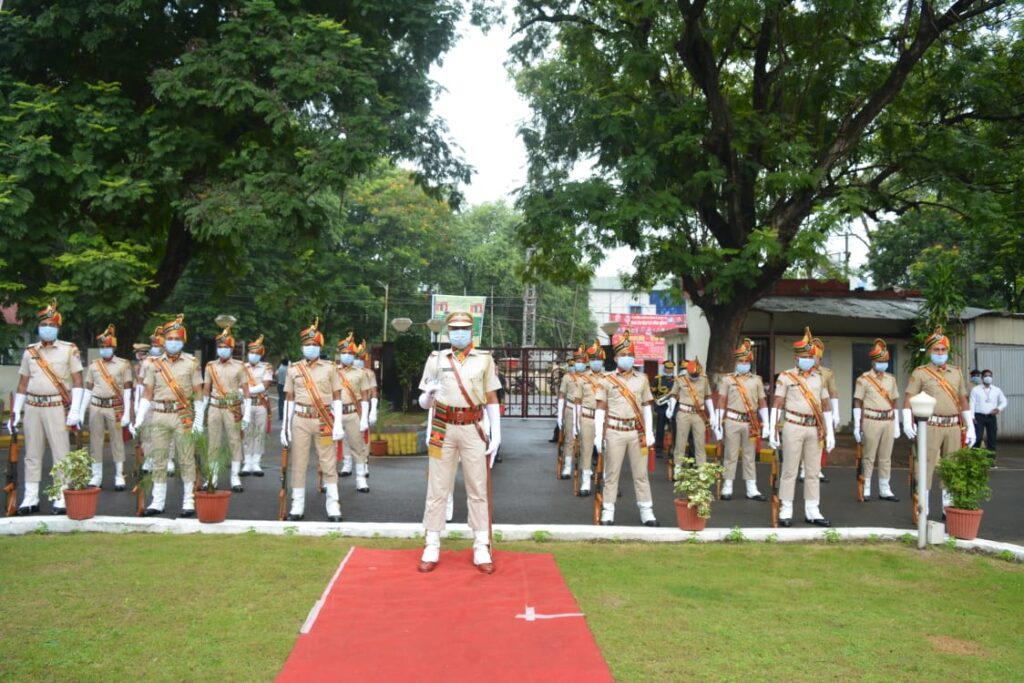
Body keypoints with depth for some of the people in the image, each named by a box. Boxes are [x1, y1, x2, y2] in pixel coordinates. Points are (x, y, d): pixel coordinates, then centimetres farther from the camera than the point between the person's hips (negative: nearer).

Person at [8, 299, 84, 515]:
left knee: (61, 454, -3)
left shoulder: (69, 350, 0)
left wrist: (75, 411, -12)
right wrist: (15, 412, 10)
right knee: (32, 454, 8)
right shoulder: (29, 352, 11)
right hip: (32, 408, 4)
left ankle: (62, 499, 1)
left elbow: (77, 382, -3)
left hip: (57, 408, -4)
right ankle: (30, 498, 15)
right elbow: (22, 385, 15)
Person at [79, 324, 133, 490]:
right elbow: (88, 390, 11)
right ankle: (96, 476, 13)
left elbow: (127, 390, -2)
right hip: (96, 407, 3)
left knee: (117, 441, 1)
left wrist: (126, 413, -8)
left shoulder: (123, 364, 0)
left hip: (115, 407, -3)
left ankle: (119, 476, 7)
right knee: (95, 441, 5)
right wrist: (81, 412, 6)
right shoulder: (93, 366, 9)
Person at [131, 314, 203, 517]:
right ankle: (158, 502, 15)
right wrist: (138, 420, -1)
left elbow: (198, 394, 3)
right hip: (159, 416, 2)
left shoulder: (191, 363, 2)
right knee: (158, 460, 7)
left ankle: (189, 501, 7)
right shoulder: (154, 363, 8)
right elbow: (147, 394, 8)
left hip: (183, 416, -2)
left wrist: (198, 420, -5)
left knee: (186, 459, 1)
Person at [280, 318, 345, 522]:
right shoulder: (293, 369, 6)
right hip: (300, 421, 1)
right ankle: (297, 506, 13)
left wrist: (338, 424, -5)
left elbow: (337, 398, 3)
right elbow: (289, 399, 7)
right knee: (297, 464, 5)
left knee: (329, 464, 2)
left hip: (324, 421, -1)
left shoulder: (330, 368, 3)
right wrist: (284, 426, 1)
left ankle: (333, 506, 7)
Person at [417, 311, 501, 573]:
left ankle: (481, 548, 11)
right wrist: (429, 394, -17)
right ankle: (432, 547, 12)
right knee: (437, 490, 4)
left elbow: (492, 400, 7)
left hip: (473, 429, 0)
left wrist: (496, 434, -1)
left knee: (477, 490, 4)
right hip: (443, 429, 0)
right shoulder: (436, 359, 5)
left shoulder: (485, 359, 5)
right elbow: (423, 403, 7)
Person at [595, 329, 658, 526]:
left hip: (637, 432, 2)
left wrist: (649, 432, 2)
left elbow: (647, 407, 10)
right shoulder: (607, 380, 1)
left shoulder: (642, 379, 9)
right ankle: (608, 513, 9)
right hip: (614, 432, -2)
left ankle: (647, 512, 12)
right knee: (611, 473, 3)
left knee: (641, 474, 6)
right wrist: (598, 435, -7)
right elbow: (600, 408, 0)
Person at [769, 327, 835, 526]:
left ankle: (812, 512, 14)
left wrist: (830, 433, 8)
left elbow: (826, 406, 13)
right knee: (790, 470, -1)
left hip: (815, 429, 4)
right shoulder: (786, 377, 1)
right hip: (793, 427, -4)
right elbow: (776, 404, -1)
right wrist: (772, 431, -7)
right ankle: (786, 511, 4)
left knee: (813, 472, 7)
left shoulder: (819, 378, 12)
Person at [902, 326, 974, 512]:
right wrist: (907, 422, -19)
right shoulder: (920, 373, 1)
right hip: (931, 426, -4)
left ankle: (949, 507, 20)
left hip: (954, 427, 5)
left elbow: (963, 401, 17)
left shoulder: (957, 372, 14)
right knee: (926, 467, -5)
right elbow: (908, 399, -5)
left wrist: (970, 427, 12)